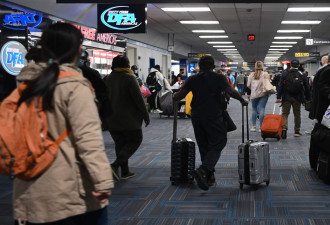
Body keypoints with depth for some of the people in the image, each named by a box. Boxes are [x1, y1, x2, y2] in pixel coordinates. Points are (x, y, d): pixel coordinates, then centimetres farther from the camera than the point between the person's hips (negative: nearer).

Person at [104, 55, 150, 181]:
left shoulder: (109, 79, 10)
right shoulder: (129, 78, -11)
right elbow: (138, 98, -14)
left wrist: (106, 116, 22)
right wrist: (145, 115, -7)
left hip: (112, 119, 7)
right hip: (128, 119, -7)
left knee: (120, 144, 12)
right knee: (135, 140, 2)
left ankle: (125, 172, 14)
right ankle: (116, 165, -14)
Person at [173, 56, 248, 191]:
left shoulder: (192, 79, 7)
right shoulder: (219, 78, 0)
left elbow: (180, 95, 0)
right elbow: (231, 92, -10)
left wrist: (172, 99, 20)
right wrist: (242, 100, 6)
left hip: (196, 116, 4)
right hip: (214, 117, -4)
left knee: (204, 147, 13)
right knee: (217, 144, -2)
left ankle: (209, 176, 15)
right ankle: (203, 170, -23)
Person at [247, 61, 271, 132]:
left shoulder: (252, 74, 3)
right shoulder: (265, 74, -3)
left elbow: (248, 85, 4)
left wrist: (249, 93, 18)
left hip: (254, 94, 2)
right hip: (263, 94, -2)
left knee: (254, 109, 11)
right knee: (262, 109, -3)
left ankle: (254, 126, 11)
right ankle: (261, 127, -5)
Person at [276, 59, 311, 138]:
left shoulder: (285, 73, -2)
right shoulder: (301, 74, 0)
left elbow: (280, 85, -8)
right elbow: (306, 87, 3)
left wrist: (278, 97, -7)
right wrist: (308, 98, 11)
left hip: (286, 97, -1)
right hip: (298, 98, 1)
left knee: (285, 114, 3)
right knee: (297, 114, 12)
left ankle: (284, 128, -17)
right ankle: (297, 131, 16)